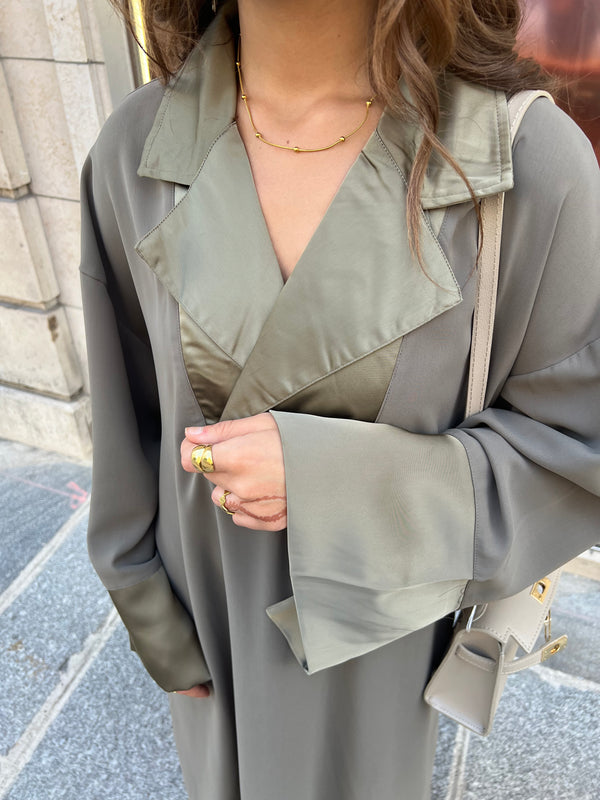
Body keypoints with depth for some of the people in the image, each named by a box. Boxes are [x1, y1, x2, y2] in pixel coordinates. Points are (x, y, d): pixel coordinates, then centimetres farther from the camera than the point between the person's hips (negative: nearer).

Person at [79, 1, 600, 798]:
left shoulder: (532, 160, -26)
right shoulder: (137, 149, -17)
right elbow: (132, 412, -7)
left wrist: (332, 478, -29)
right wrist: (156, 618, 4)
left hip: (381, 606, -1)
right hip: (219, 599, 3)